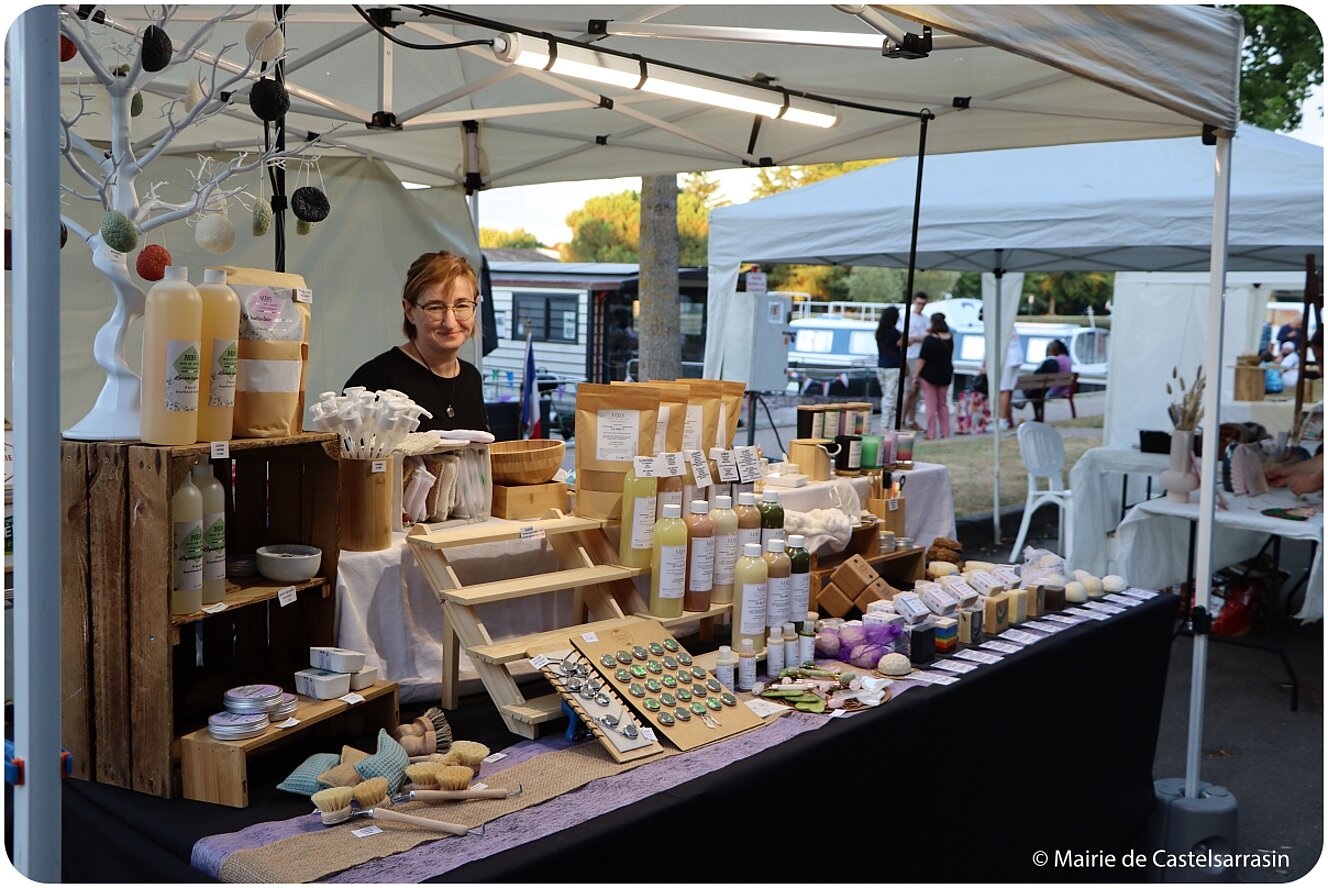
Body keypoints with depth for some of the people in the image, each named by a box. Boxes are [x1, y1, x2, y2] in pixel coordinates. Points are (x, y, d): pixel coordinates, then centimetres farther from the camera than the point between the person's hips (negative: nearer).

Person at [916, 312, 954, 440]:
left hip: (929, 375, -5)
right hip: (945, 376, 5)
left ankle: (931, 434, 0)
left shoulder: (929, 339, -15)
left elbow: (922, 359, -17)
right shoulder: (950, 339, 1)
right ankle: (945, 433, 14)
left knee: (931, 405, 0)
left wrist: (916, 375, -10)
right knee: (943, 404, 14)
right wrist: (931, 333, 29)